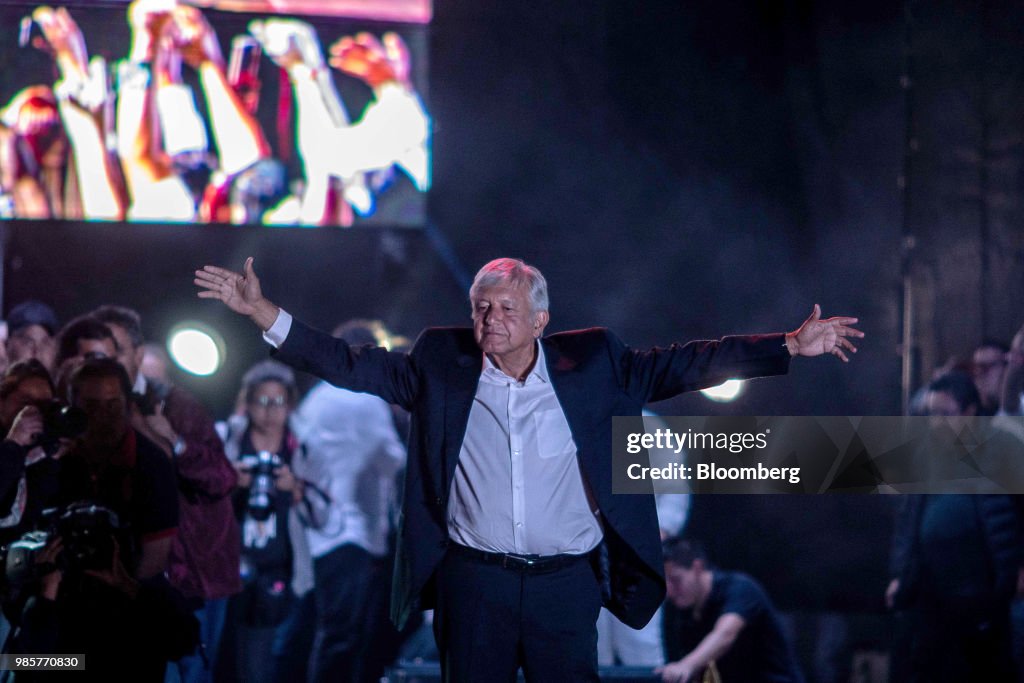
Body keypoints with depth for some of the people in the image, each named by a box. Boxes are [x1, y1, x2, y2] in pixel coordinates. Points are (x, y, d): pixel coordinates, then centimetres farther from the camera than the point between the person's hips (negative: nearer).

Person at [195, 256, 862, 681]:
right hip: (473, 583, 1)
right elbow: (354, 364, 4)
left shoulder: (592, 362, 2)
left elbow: (681, 366, 2)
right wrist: (263, 312, -3)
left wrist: (790, 347, -6)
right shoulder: (441, 362, 4)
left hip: (567, 582, -1)